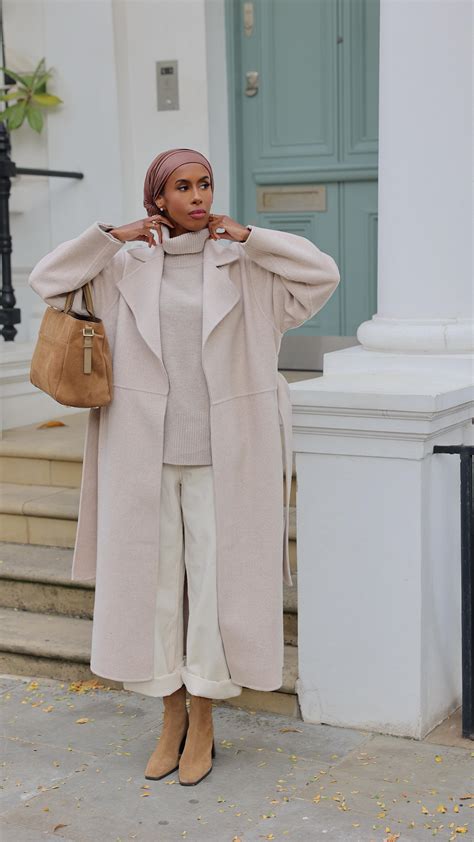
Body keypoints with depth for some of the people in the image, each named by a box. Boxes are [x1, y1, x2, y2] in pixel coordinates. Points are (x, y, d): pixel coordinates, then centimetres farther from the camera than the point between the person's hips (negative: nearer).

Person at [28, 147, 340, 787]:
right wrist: (112, 234, -6)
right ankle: (172, 718, 22)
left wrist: (246, 235, -7)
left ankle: (203, 724, 17)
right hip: (144, 454, 2)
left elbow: (323, 274, -5)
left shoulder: (244, 266, 3)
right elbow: (48, 280, 1)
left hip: (220, 455, -1)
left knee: (216, 582, 1)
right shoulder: (126, 268, 6)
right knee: (152, 581, 6)